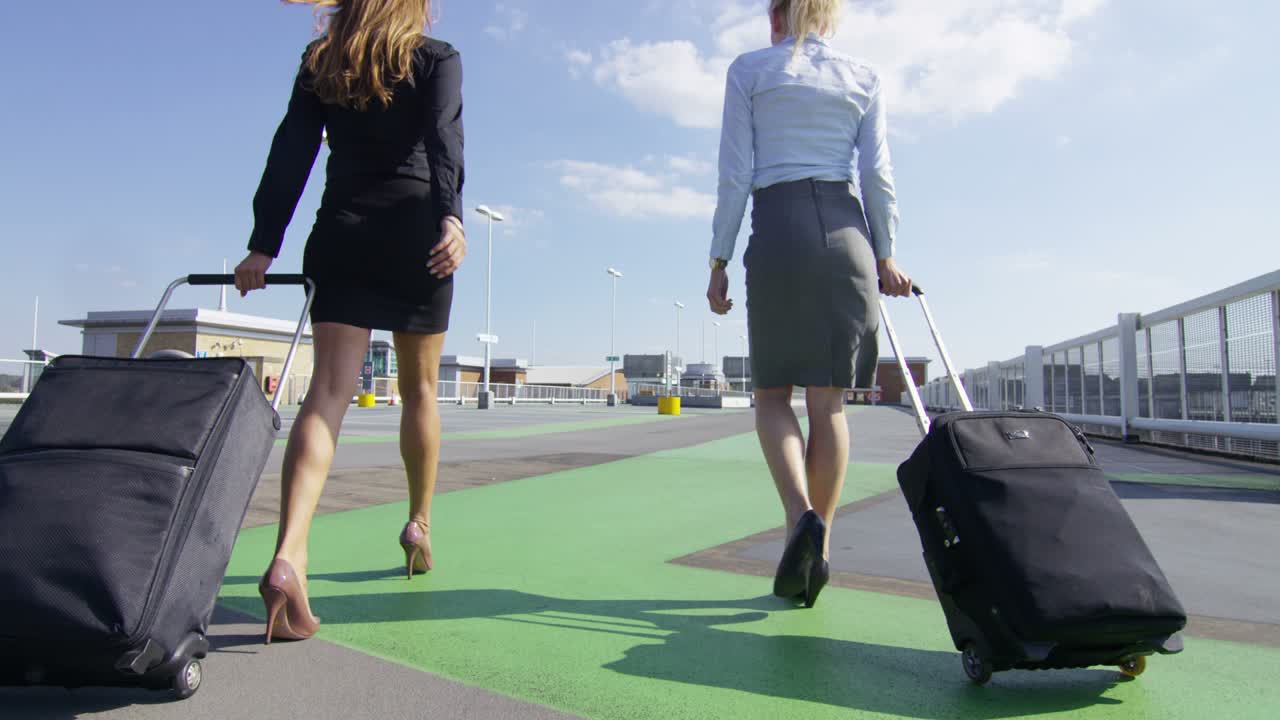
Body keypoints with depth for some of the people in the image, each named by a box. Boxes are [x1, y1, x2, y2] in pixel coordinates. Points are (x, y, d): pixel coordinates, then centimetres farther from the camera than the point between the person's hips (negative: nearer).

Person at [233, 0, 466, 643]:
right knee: (419, 389, 12)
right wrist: (451, 216, -24)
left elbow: (291, 153, 6)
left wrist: (263, 244, 2)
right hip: (414, 233, -2)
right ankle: (419, 523, 26)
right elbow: (444, 138, -12)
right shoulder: (436, 58, 7)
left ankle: (289, 553, -22)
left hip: (340, 237, 2)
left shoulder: (320, 63, 15)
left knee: (328, 392, -6)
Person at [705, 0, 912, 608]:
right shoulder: (863, 78, 15)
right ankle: (817, 546, 7)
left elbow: (735, 175, 1)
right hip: (846, 231, 3)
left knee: (772, 392, 7)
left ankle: (801, 514, -17)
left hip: (778, 232, -2)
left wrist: (719, 260, 3)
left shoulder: (748, 70, 9)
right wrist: (884, 257, 12)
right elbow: (878, 176, 7)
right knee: (829, 399, 4)